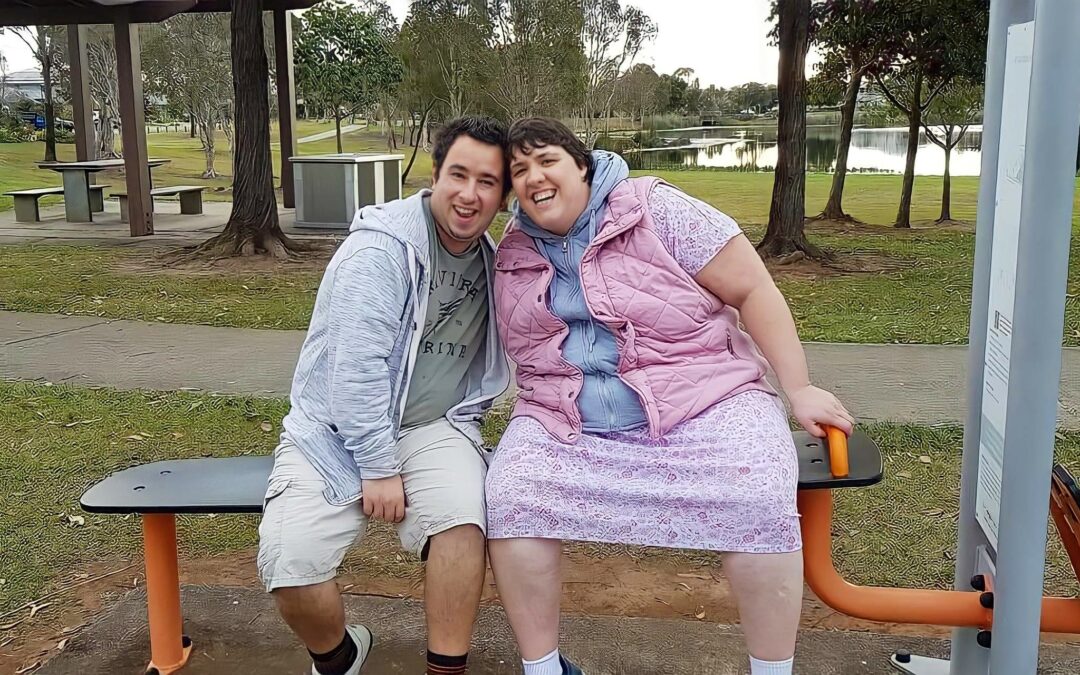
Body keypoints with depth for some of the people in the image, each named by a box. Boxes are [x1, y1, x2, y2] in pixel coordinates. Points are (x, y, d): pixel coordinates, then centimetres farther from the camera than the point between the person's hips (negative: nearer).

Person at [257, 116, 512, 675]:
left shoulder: (492, 261, 6)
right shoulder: (382, 245, -14)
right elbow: (357, 364, -19)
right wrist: (378, 468, -19)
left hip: (432, 428, 4)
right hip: (337, 432, -3)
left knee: (462, 518, -29)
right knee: (289, 567, -21)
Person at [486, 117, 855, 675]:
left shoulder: (654, 210, -6)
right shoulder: (512, 256, 7)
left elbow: (753, 289, -5)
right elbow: (521, 350, 20)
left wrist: (799, 390, -7)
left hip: (701, 400, -3)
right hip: (568, 422, 3)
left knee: (757, 501, -28)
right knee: (511, 499, -23)